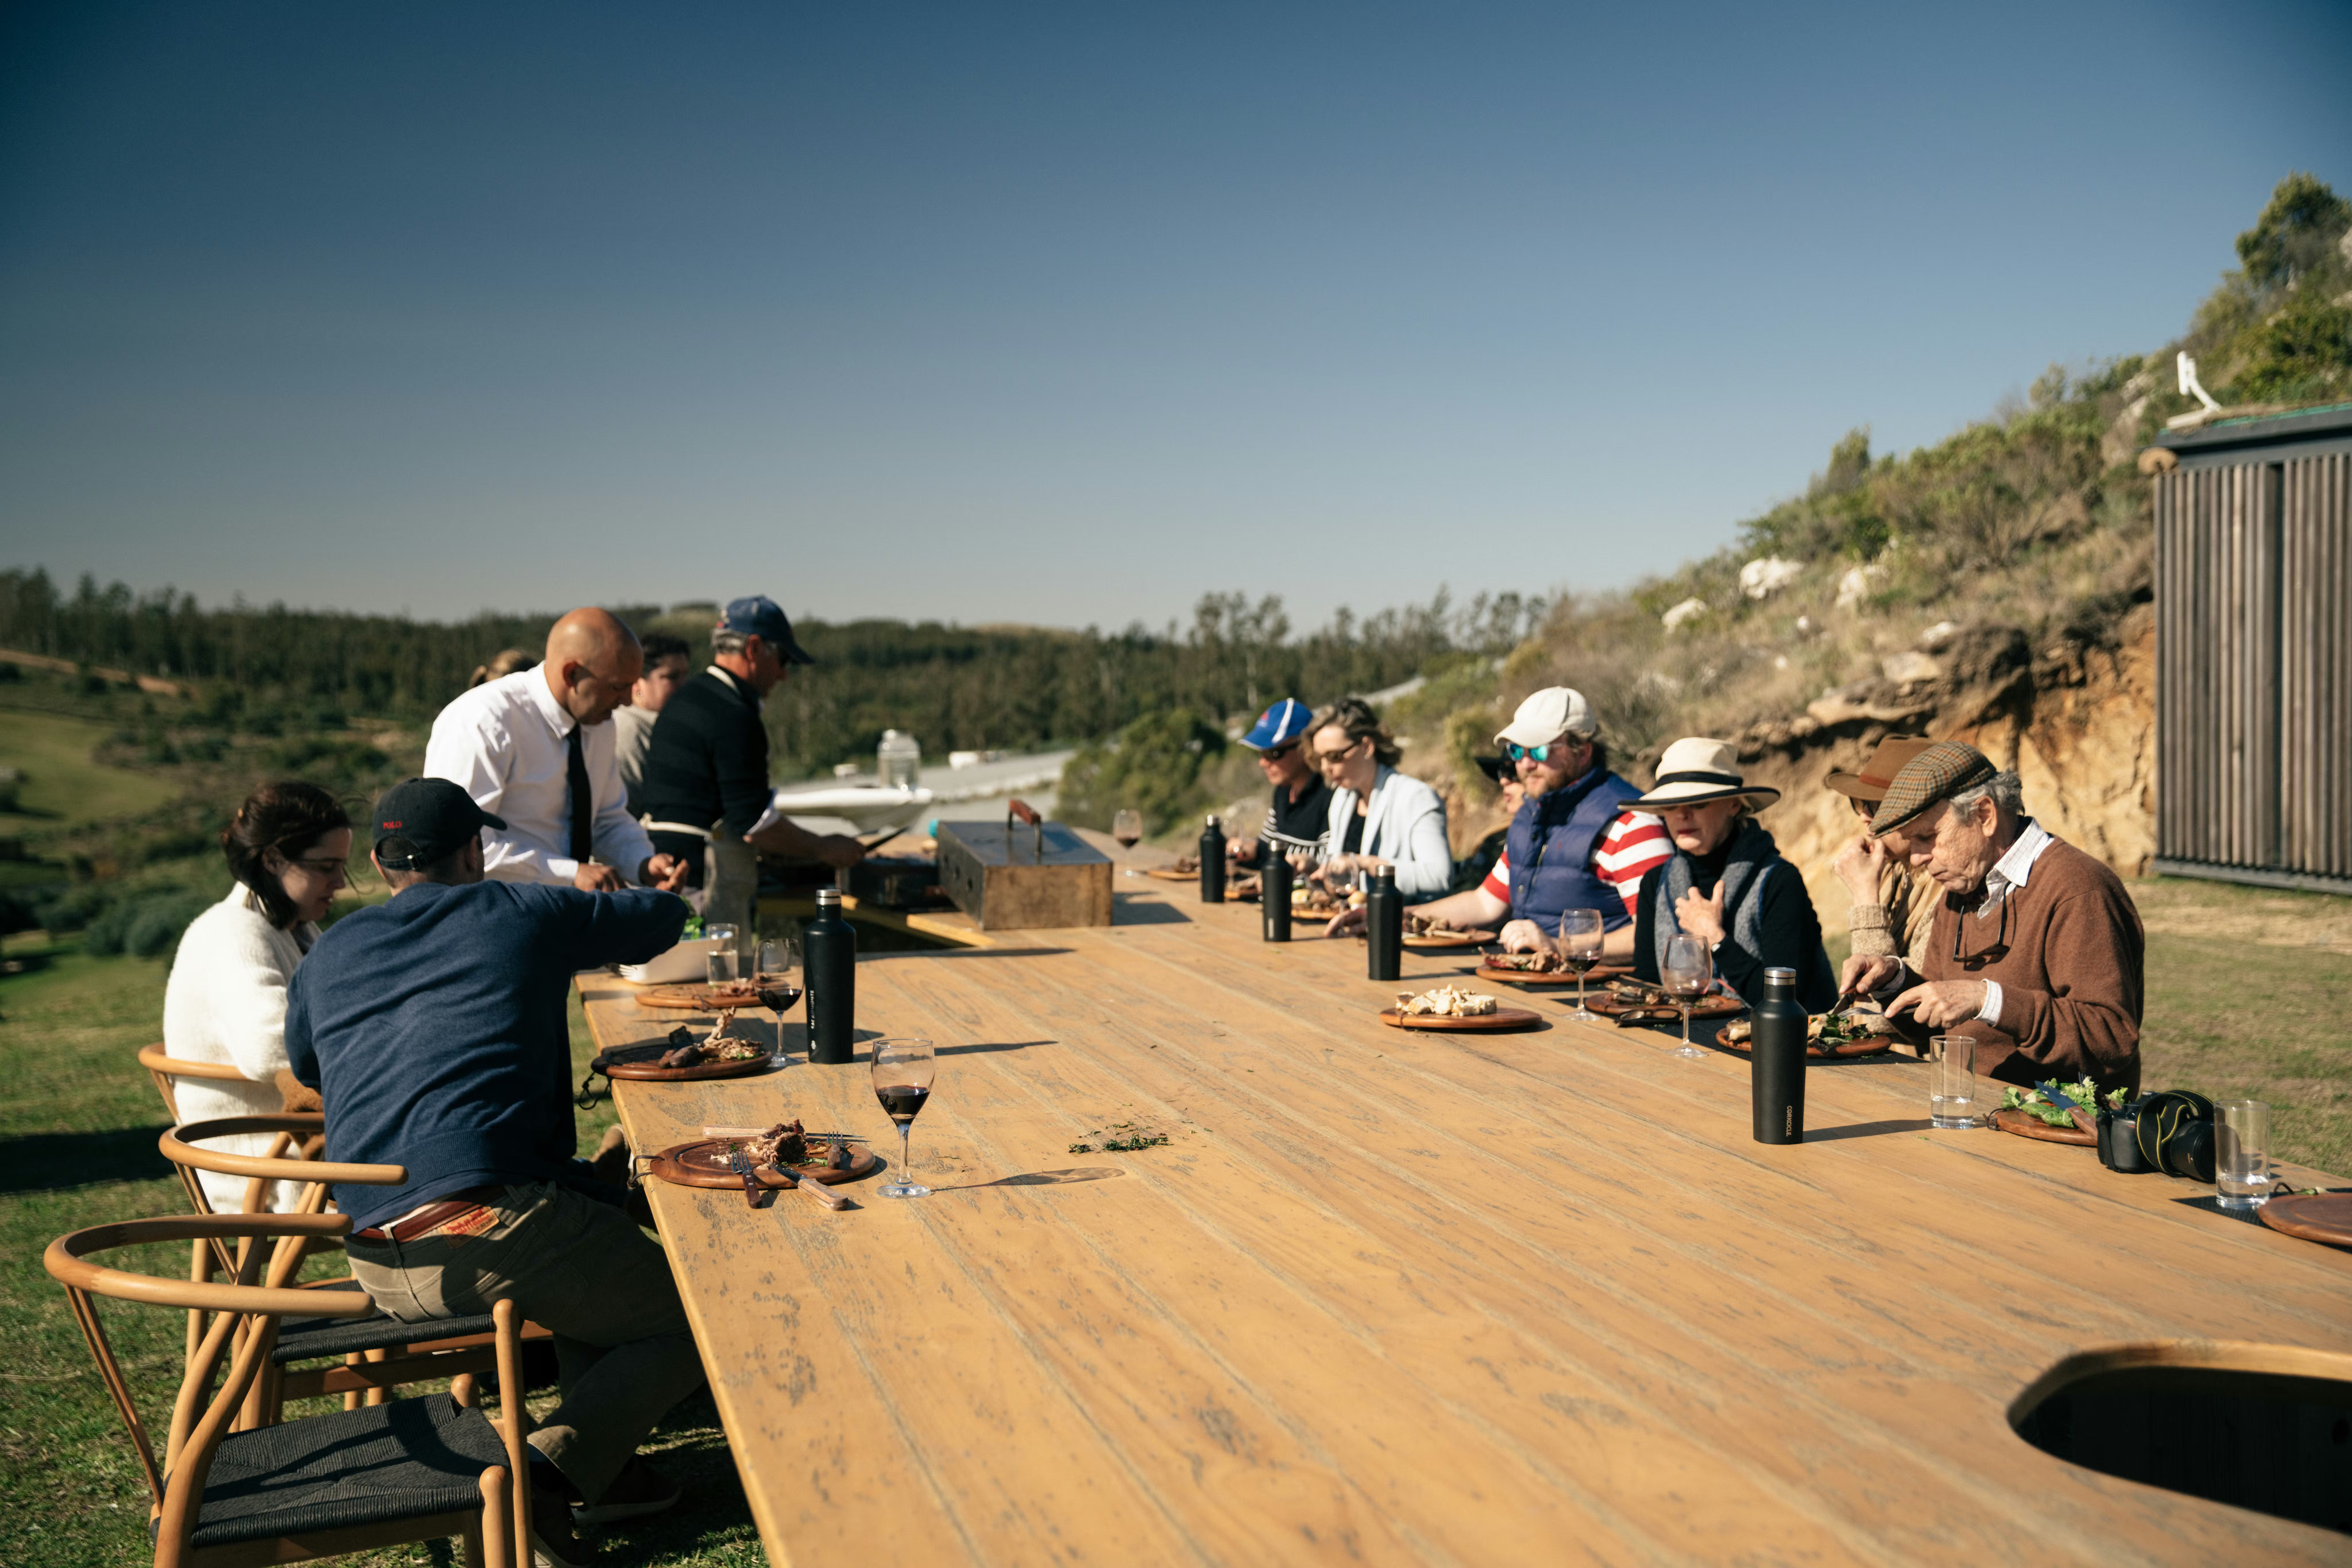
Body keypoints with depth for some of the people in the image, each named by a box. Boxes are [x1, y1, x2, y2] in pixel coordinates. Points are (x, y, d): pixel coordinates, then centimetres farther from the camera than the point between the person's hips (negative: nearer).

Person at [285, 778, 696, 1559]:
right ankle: (552, 1466, -13)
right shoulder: (524, 913, 6)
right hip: (490, 1236, -7)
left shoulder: (328, 954, 18)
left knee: (594, 1199, 32)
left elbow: (304, 1068, 37)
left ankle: (606, 1463, 24)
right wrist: (596, 906, 43)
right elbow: (663, 915, 20)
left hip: (380, 1272, 7)